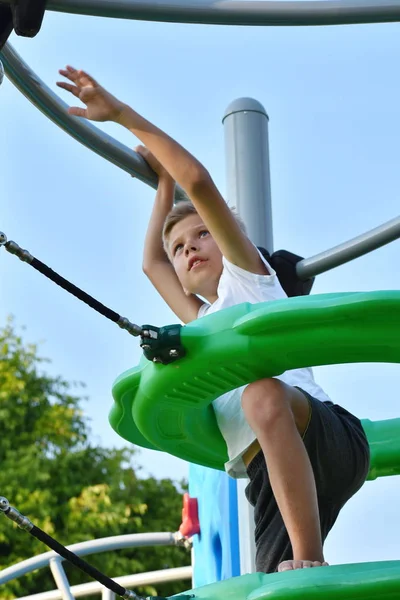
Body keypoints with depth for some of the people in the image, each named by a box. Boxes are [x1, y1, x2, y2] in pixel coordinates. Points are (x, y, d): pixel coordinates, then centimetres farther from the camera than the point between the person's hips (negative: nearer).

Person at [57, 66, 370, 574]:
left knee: (263, 393, -39)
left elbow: (199, 182, 8)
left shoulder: (250, 277, 17)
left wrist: (123, 114, 11)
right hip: (274, 474, 7)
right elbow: (151, 262, 50)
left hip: (332, 437, -7)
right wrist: (162, 183, 52)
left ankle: (311, 563, -44)